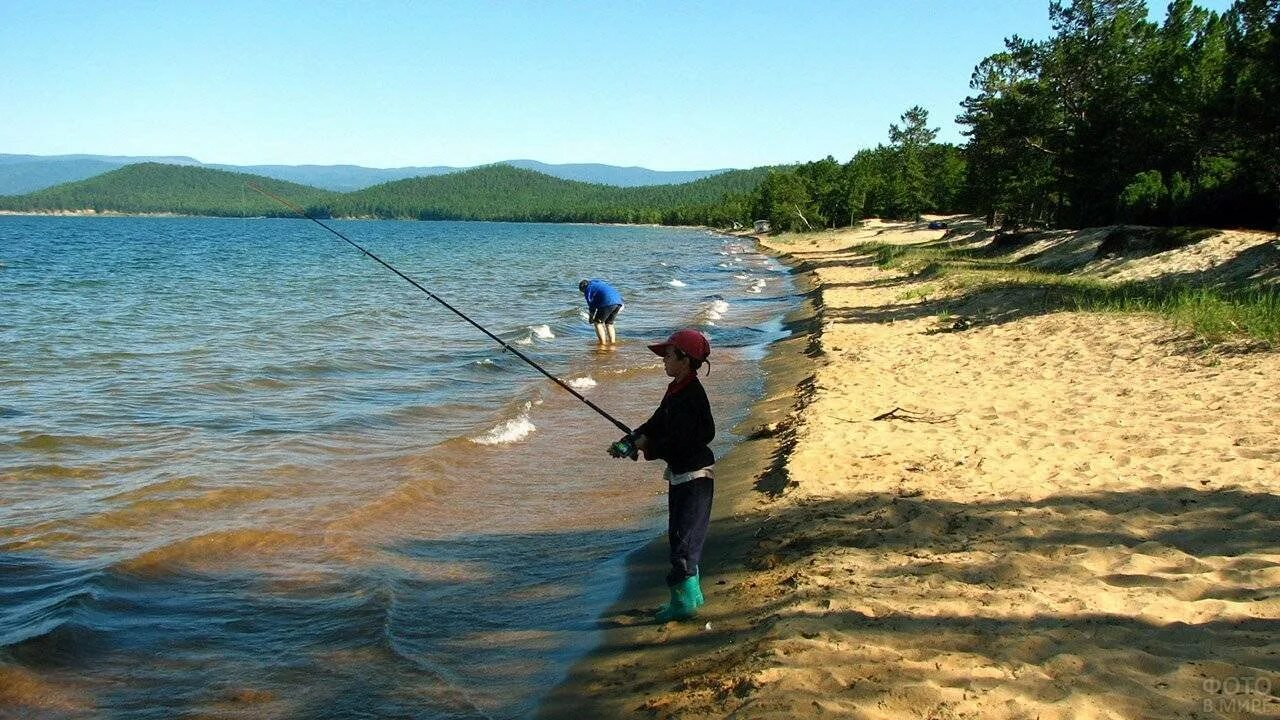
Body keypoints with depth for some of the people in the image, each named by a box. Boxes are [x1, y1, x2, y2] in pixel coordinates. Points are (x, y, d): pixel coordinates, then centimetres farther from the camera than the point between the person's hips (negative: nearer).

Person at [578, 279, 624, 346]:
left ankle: (603, 343, 1)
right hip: (618, 301, 7)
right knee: (609, 323, 20)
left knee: (597, 322, 7)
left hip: (608, 303, -7)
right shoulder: (599, 283, 34)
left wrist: (591, 319, 21)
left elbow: (592, 305, 10)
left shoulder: (588, 289, 12)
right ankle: (612, 342, 14)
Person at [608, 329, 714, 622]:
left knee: (683, 537, -5)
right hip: (680, 473, 10)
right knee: (680, 536, 18)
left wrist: (648, 447, -12)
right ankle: (691, 594, 29)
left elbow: (682, 441, -25)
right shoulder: (676, 389, 9)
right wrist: (629, 442, -3)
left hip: (695, 475, -10)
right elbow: (655, 424, 10)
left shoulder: (692, 395, -23)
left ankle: (684, 600, 4)